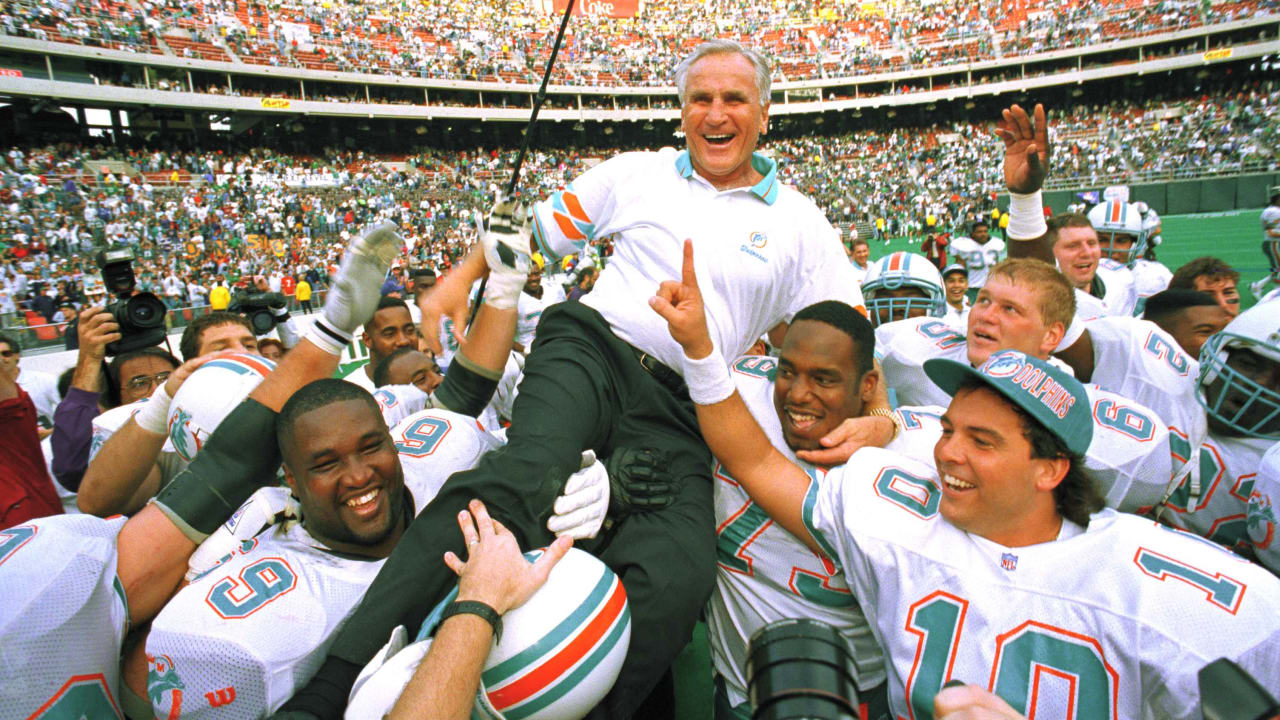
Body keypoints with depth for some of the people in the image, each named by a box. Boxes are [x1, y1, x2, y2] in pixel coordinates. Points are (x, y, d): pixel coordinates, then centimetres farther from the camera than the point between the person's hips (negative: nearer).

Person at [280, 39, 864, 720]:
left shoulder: (798, 222, 16)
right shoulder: (635, 173, 16)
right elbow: (536, 233, 21)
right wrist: (458, 280, 5)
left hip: (678, 413, 2)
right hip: (592, 348, -1)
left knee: (677, 580, -28)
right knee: (518, 480, -33)